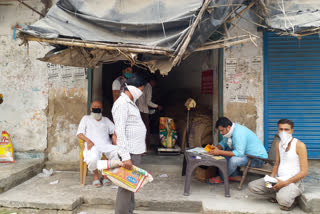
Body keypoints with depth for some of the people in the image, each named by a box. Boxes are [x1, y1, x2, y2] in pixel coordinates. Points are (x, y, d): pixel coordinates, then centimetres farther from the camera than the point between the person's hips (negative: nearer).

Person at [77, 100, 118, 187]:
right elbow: (79, 133, 11)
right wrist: (88, 140, -9)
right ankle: (95, 175, -4)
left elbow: (114, 131, 18)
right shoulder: (86, 118, 23)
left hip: (107, 145, 3)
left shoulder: (106, 120, 30)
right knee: (93, 159, -39)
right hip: (93, 145, -2)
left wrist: (115, 141, -5)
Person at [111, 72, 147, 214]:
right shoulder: (122, 103, -16)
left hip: (136, 150, 10)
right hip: (130, 152, -10)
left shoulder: (131, 102, 16)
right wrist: (125, 156, -25)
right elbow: (120, 131, -22)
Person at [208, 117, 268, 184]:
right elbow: (223, 143, 13)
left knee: (234, 160, -31)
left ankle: (221, 178, -4)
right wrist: (217, 148, -10)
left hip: (258, 158, -10)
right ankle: (236, 176, 8)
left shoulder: (238, 133, -28)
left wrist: (219, 152, -32)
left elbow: (239, 153, -33)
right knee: (225, 151, 6)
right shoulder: (231, 131, 1)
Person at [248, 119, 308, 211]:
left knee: (283, 200, -36)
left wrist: (285, 183, -21)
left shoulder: (299, 145, -13)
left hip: (294, 181, -6)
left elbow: (304, 172, -15)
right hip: (278, 179, 6)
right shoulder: (278, 144, 7)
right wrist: (271, 177, -3)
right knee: (252, 186, -8)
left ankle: (290, 200, -1)